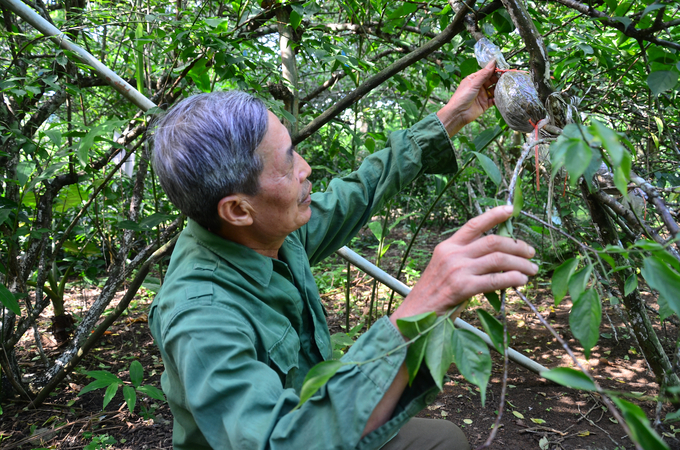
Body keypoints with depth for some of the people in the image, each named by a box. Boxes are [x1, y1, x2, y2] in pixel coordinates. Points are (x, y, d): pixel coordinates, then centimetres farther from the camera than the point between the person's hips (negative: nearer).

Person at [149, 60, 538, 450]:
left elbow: (357, 194, 3)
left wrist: (451, 117, 9)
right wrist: (418, 313, -51)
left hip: (309, 416, 7)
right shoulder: (199, 316, -34)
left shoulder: (276, 233, -11)